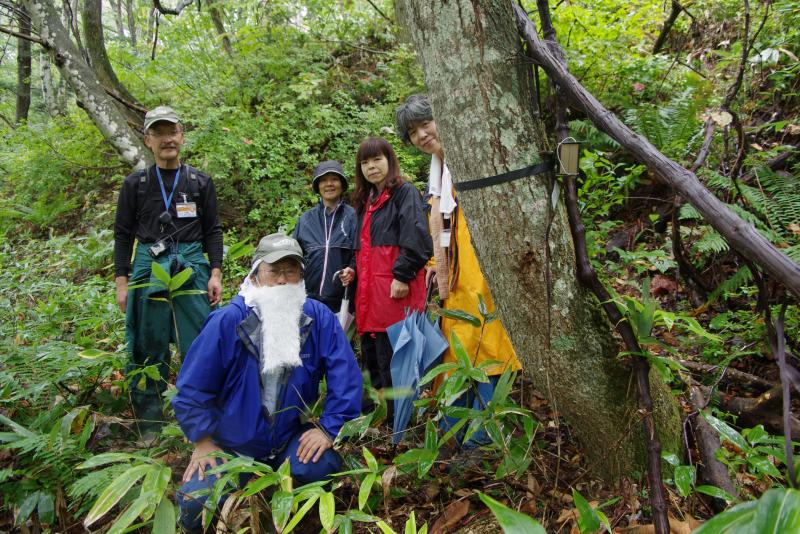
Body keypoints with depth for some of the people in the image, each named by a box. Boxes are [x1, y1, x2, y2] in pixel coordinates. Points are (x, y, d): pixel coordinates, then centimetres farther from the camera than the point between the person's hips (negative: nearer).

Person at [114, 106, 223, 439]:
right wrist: (121, 282, 3)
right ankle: (150, 429, 15)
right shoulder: (135, 184, 10)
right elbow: (123, 235, 10)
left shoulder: (200, 182, 10)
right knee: (148, 351, 4)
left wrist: (215, 274, 0)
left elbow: (213, 231, 10)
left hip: (193, 269, 0)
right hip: (148, 269, 1)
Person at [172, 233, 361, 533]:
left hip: (291, 438, 1)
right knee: (195, 505, -18)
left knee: (322, 467, -27)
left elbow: (345, 375, -10)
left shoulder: (319, 318, -10)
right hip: (231, 443, 0)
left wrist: (329, 428, -14)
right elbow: (192, 387, -8)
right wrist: (202, 441, -6)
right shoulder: (227, 321, -15)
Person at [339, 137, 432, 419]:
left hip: (394, 290, -8)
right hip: (368, 291, 8)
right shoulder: (365, 200, 23)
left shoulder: (405, 192, -1)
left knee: (391, 358, -7)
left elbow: (414, 238, -13)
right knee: (371, 354, 12)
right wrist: (354, 270, 14)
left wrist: (402, 275, -19)